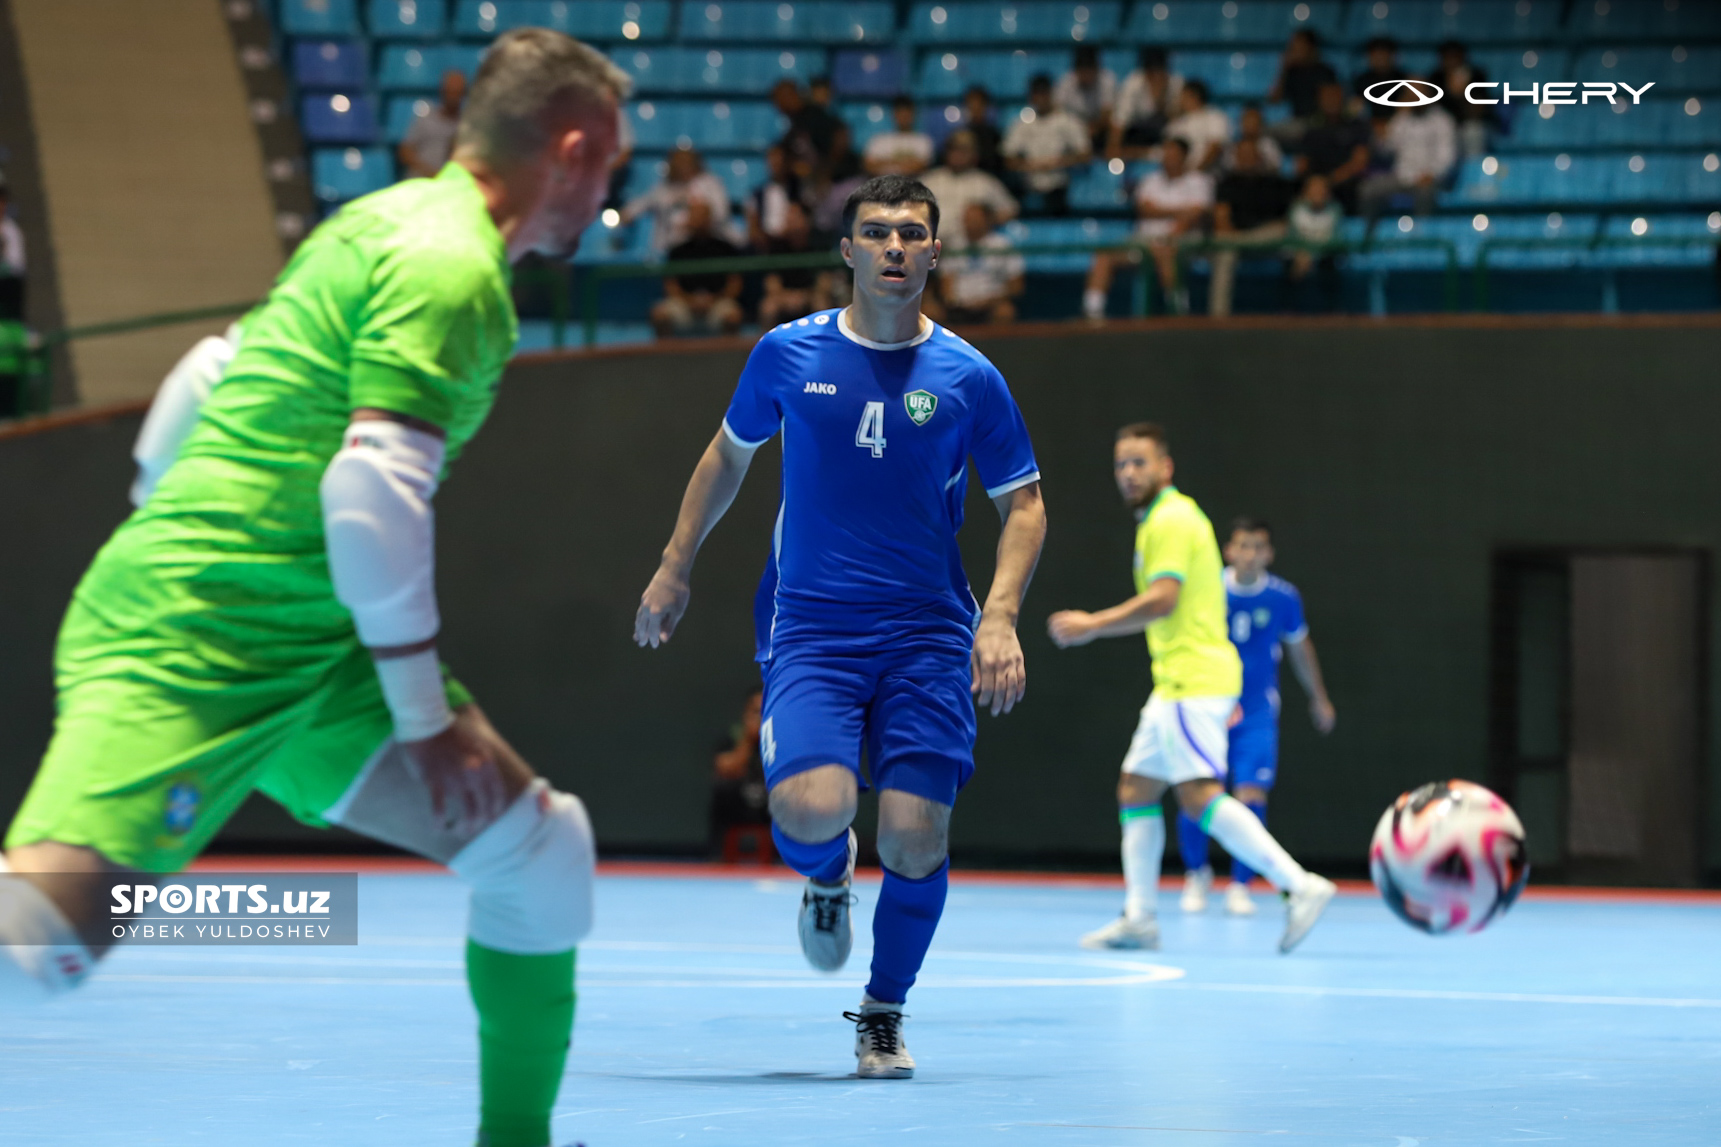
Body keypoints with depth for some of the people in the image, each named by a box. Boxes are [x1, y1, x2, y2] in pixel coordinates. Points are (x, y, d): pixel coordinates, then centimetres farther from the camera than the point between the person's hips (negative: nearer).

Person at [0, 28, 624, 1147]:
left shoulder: (387, 223, 17)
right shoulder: (452, 265, -13)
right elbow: (372, 492, -22)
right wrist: (426, 712, -14)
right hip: (185, 650, -10)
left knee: (540, 845, 7)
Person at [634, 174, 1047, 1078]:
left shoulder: (967, 377, 0)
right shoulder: (788, 354, 3)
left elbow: (1023, 503, 7)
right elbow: (730, 453, 19)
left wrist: (1000, 616, -7)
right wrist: (675, 568, 19)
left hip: (928, 633, 0)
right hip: (810, 627, 0)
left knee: (915, 837, -9)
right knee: (812, 808, -23)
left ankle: (882, 1018, 16)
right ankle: (826, 875, 17)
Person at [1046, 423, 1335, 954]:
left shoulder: (1171, 520, -11)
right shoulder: (1162, 518, 21)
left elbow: (1163, 600, -22)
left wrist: (1093, 626, -16)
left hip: (1193, 681, -11)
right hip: (1176, 683, 11)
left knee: (1200, 795, -19)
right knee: (1135, 789, 12)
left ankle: (1300, 885, -24)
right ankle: (1140, 918, 14)